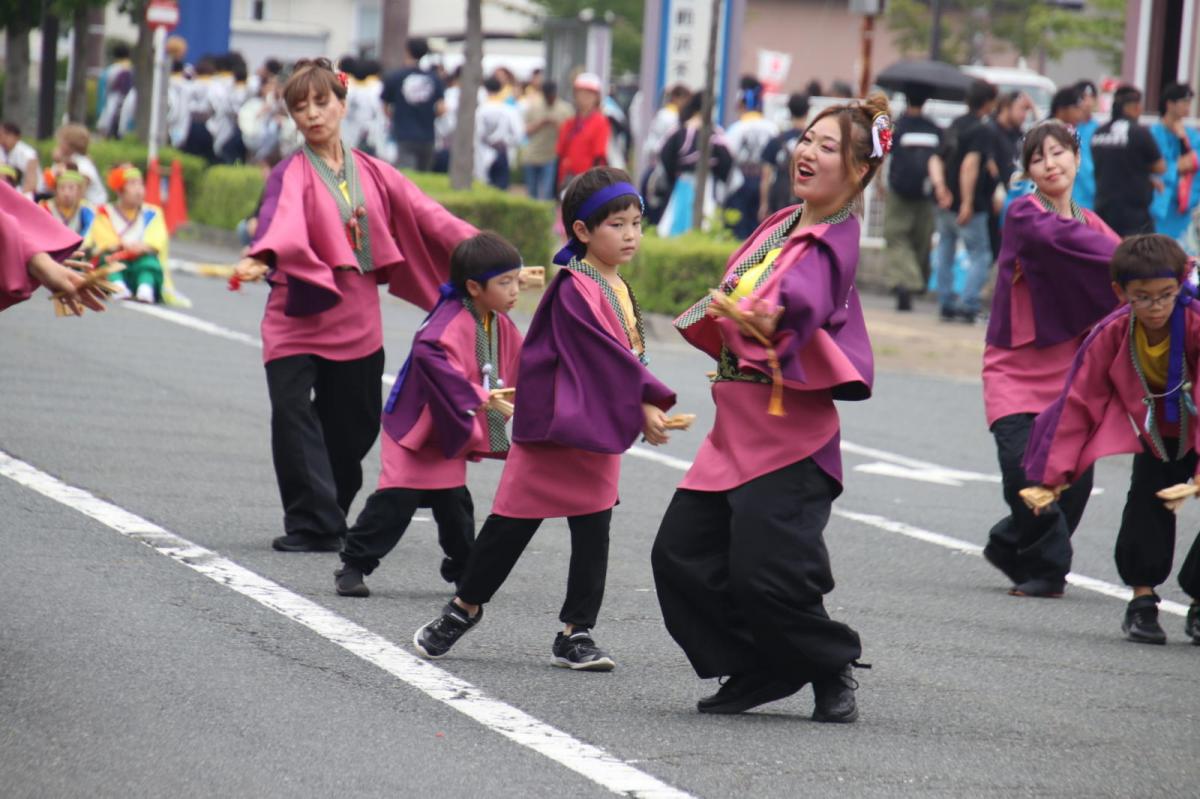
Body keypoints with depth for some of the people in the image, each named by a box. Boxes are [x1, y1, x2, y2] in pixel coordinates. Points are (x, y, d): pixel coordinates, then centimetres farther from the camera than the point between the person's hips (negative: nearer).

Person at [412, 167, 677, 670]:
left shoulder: (617, 287, 11)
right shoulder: (575, 289, -16)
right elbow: (604, 352, -23)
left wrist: (645, 406, 9)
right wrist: (644, 402, -24)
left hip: (601, 431, 8)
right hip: (556, 423, -8)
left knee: (593, 530, 4)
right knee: (514, 523, 2)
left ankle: (576, 633, 9)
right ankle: (465, 606, 19)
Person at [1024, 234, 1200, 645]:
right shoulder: (1112, 335, -20)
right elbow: (1079, 402, -12)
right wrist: (1055, 470, -13)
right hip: (1156, 434, 3)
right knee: (1146, 504, -13)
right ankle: (1142, 600, 3)